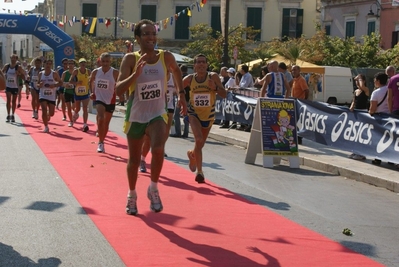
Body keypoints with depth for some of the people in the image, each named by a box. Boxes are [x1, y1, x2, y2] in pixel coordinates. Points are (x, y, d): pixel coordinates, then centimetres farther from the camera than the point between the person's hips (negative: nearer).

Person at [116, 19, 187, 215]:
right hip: (135, 116, 0)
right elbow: (118, 90, -20)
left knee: (158, 149, -27)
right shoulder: (130, 59, -13)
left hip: (157, 115, 0)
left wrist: (181, 94, 13)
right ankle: (132, 194, 38)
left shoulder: (166, 57, -6)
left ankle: (153, 189, -5)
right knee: (134, 160, 13)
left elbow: (176, 70, 18)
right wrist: (136, 73, -33)